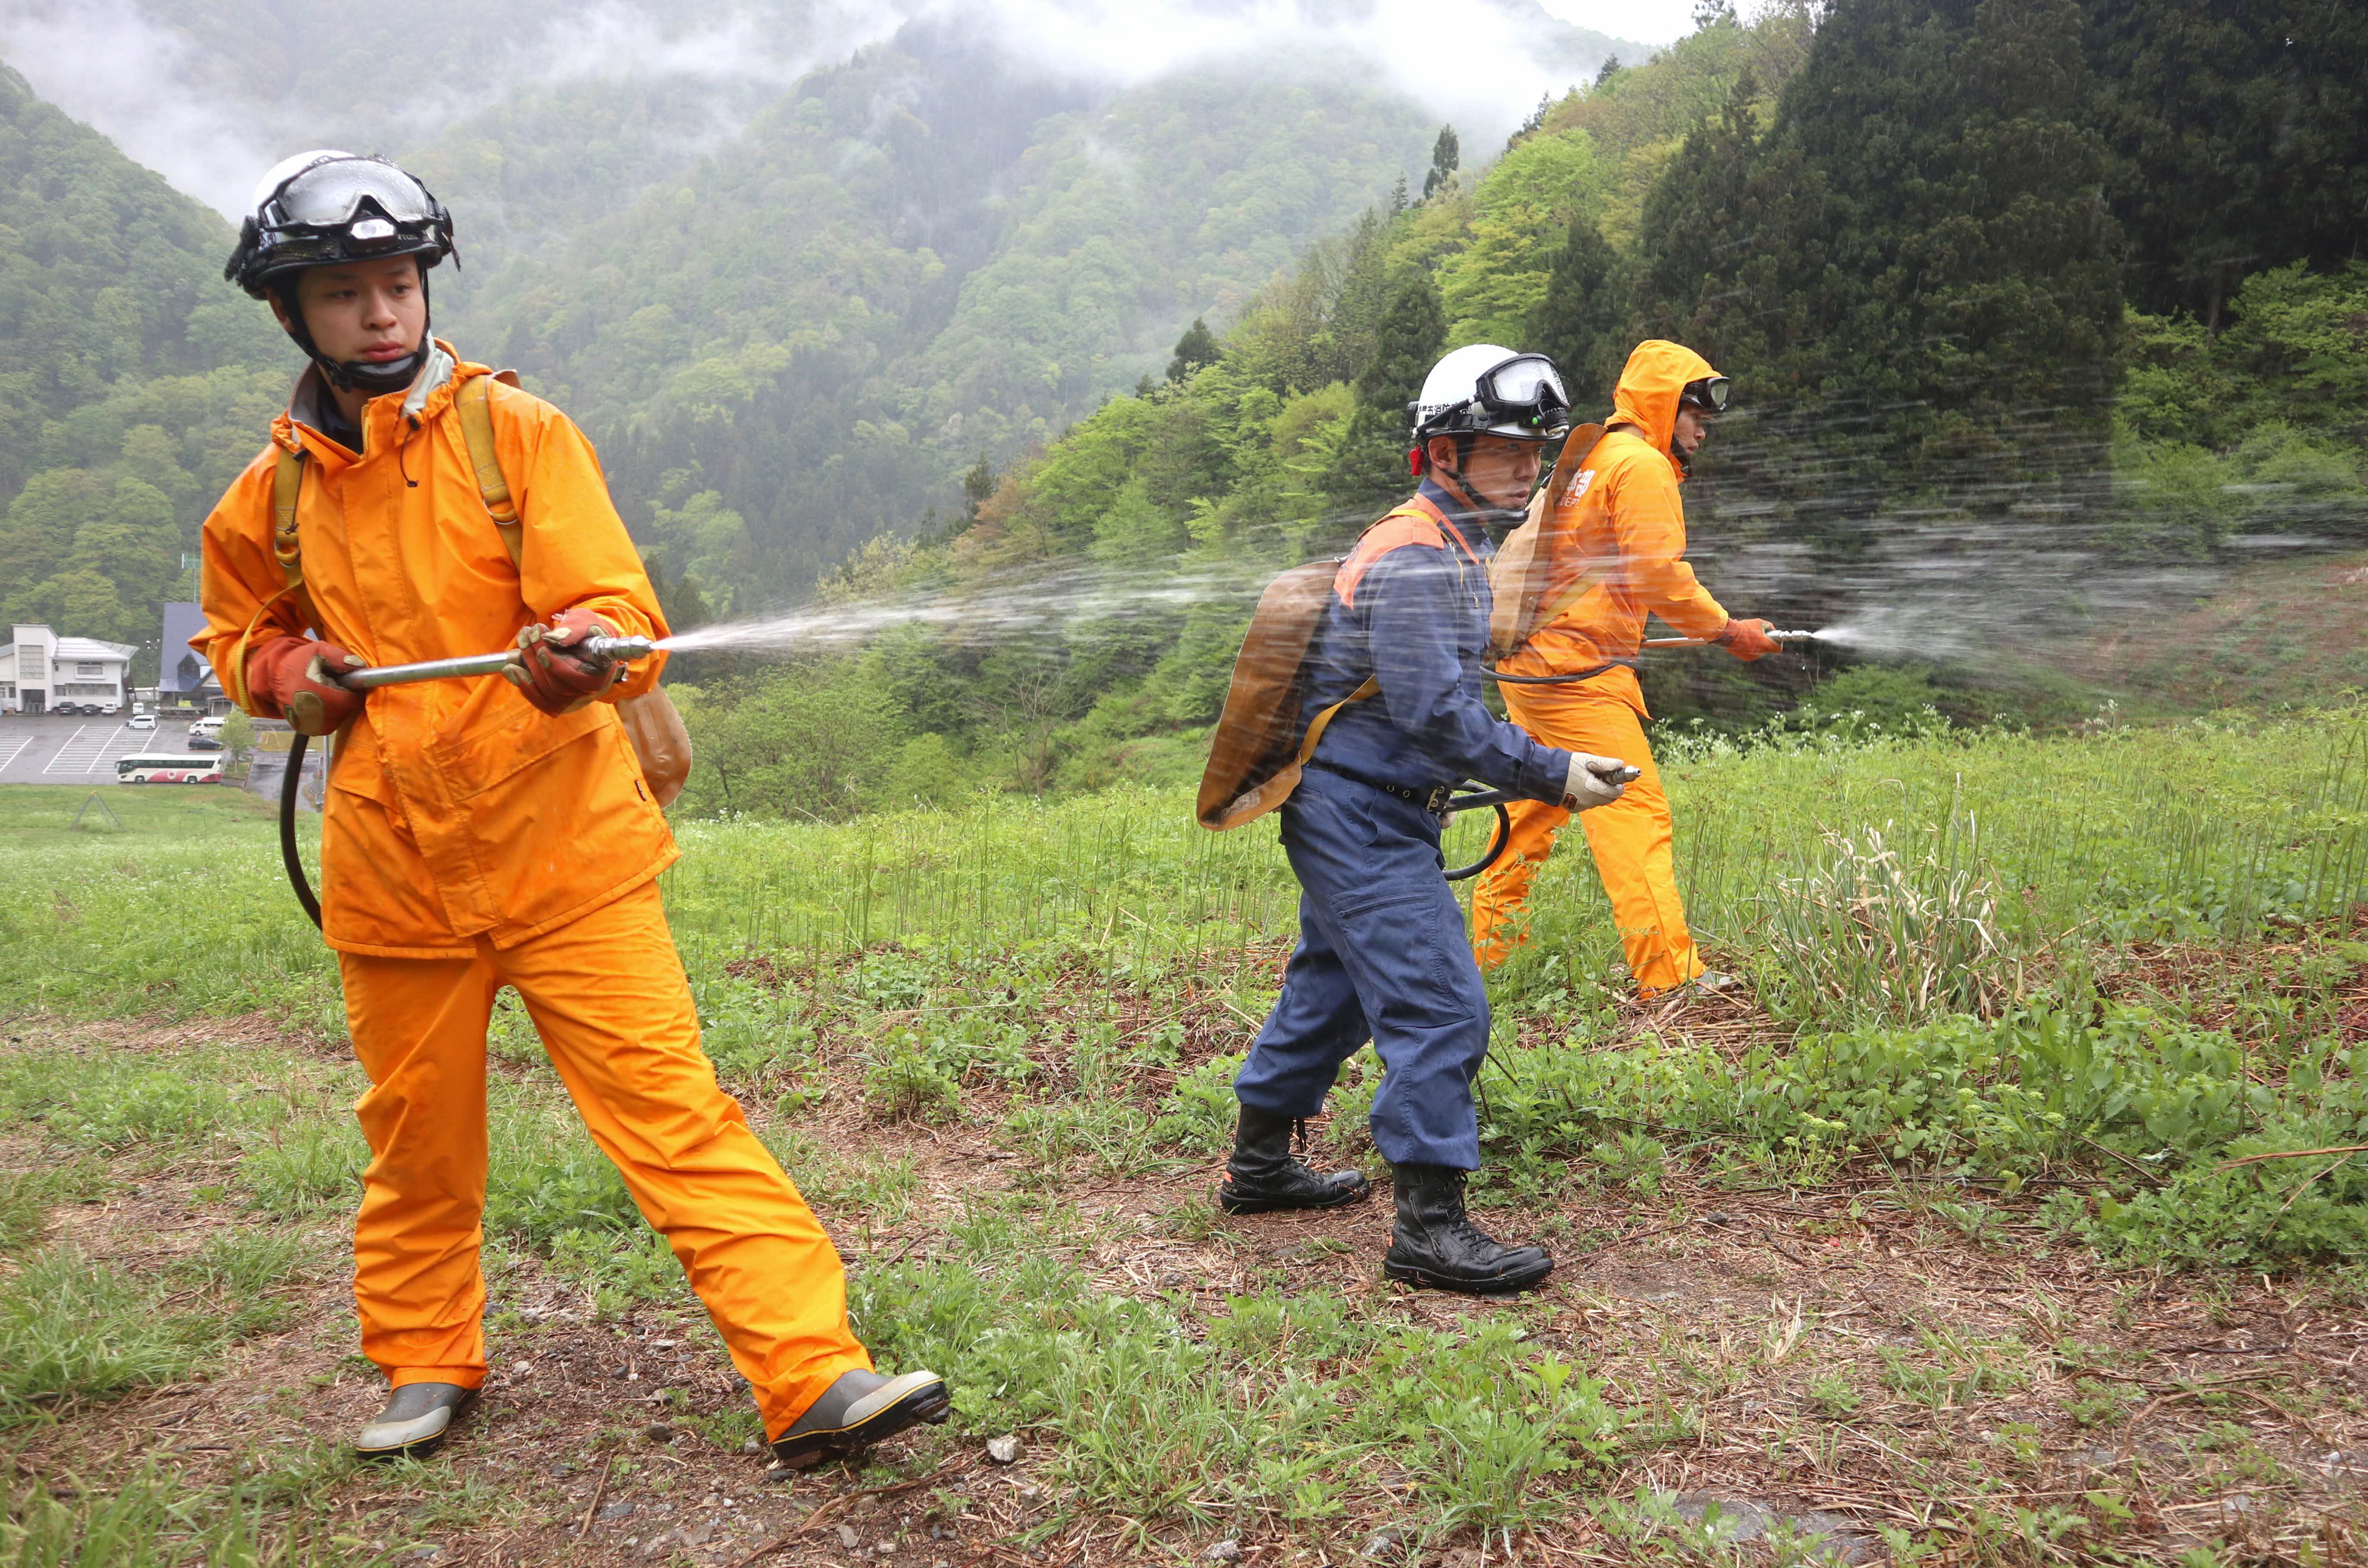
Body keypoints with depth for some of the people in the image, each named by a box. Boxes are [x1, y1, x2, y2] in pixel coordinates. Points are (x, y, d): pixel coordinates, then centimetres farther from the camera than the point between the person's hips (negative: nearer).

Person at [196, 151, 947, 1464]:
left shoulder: (517, 430, -2)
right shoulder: (271, 494, 8)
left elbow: (617, 608, -12)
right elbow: (235, 631, 27)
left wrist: (580, 652, -35)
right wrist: (287, 675, 5)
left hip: (565, 849, -3)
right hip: (392, 866, 4)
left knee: (677, 1116, -10)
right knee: (417, 1142, 15)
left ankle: (815, 1381, -9)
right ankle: (426, 1362, 38)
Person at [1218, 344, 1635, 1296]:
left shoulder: (1451, 548, 15)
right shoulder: (1416, 558, -19)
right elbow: (1437, 712, -26)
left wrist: (1537, 770, 14)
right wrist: (1552, 777, -20)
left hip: (1356, 815, 11)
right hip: (1362, 815, -11)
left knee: (1331, 988, 20)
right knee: (1440, 1007, -11)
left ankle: (1259, 1165, 33)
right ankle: (1428, 1226, -5)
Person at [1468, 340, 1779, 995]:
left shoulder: (1588, 459, 21)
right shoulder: (1643, 466, -8)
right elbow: (1660, 578, -14)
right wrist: (1728, 631, -4)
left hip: (1530, 660, 10)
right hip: (1578, 671, -10)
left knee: (1536, 806, 18)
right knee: (1635, 811, -11)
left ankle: (1491, 948, 26)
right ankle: (1670, 976, -13)